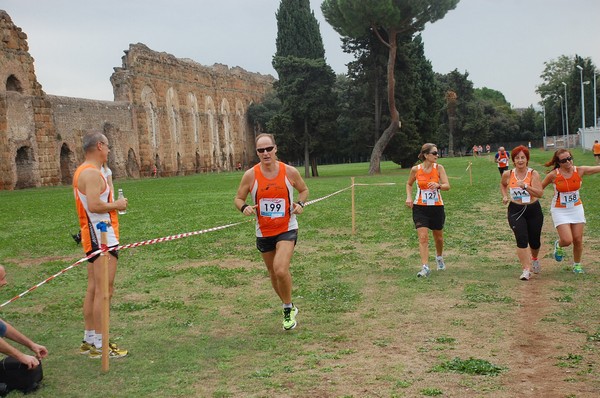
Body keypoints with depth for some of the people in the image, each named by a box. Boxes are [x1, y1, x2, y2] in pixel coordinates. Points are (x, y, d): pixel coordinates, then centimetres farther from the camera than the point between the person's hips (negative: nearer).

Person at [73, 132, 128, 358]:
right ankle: (99, 345, -4)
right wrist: (116, 205, -13)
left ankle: (89, 340, 22)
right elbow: (94, 205, -27)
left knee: (93, 290, 15)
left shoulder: (83, 171, 16)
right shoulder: (92, 173, -16)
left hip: (94, 237, 11)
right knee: (104, 291, -8)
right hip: (102, 237, -11)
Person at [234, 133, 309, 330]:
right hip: (263, 233, 3)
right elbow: (238, 198, 1)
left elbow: (304, 190, 8)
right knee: (273, 274, 14)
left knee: (281, 270, -22)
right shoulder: (250, 175, -10)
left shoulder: (290, 172, -10)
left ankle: (288, 308, 2)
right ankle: (289, 307, 38)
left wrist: (300, 203, -12)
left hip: (287, 229, -3)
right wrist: (244, 207, -22)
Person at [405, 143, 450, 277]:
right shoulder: (416, 169, -6)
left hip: (437, 207, 1)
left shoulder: (439, 168, -7)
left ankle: (439, 257, 45)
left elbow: (447, 186, -14)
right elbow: (409, 184, 12)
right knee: (423, 237, -12)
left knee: (438, 237, 16)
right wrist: (409, 197, -3)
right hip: (420, 207, -1)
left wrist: (438, 185, -35)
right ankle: (425, 267, -13)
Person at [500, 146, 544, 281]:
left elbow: (540, 193, -21)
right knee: (521, 239, -17)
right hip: (515, 211, 0)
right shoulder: (508, 174, -1)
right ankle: (526, 270, -13)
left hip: (533, 210, 0)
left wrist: (525, 186, -33)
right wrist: (505, 196, 7)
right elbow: (502, 184, 23)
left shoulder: (533, 174, -9)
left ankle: (534, 259, 47)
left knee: (534, 241, 13)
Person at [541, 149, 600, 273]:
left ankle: (577, 265, 27)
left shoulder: (579, 171, -8)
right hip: (560, 211, -3)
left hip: (576, 208, 3)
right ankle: (559, 245, 25)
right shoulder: (553, 175, -14)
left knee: (578, 240, 4)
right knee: (567, 240, -13)